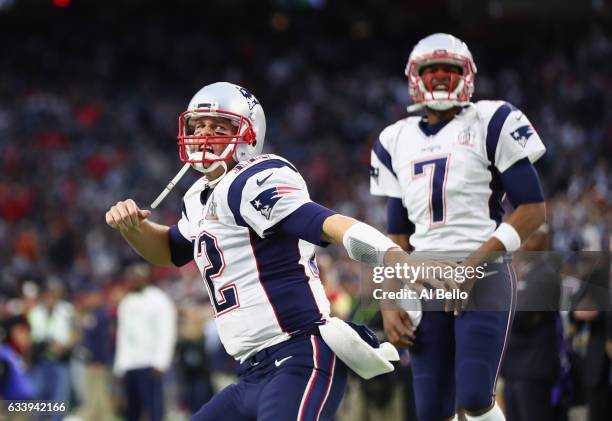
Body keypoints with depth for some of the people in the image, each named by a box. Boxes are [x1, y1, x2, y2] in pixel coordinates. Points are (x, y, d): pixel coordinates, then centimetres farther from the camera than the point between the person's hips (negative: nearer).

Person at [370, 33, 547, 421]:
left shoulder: (489, 125, -1)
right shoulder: (397, 141, 15)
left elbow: (533, 210, -4)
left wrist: (475, 260, -14)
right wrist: (391, 304, 7)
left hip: (484, 279, -5)